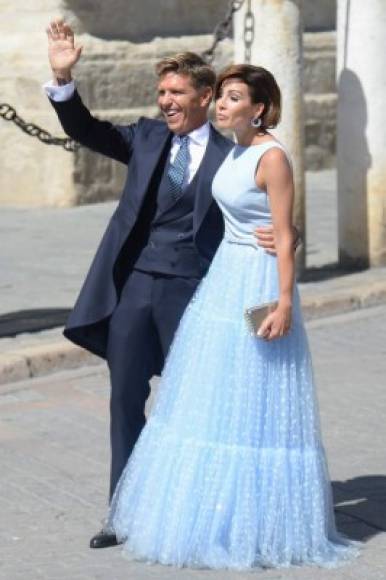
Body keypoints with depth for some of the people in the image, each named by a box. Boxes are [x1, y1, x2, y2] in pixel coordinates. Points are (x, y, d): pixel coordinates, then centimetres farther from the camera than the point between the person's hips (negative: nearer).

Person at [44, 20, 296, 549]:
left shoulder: (230, 157, -2)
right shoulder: (147, 138, 8)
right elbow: (87, 130, 4)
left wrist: (274, 240, -22)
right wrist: (63, 79, -10)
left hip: (191, 289, -3)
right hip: (134, 285, 4)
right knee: (127, 399, 7)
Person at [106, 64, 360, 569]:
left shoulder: (272, 157, -16)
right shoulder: (236, 152, 10)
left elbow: (285, 237, -18)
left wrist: (284, 302, -23)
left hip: (258, 286, -9)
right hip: (225, 276, 9)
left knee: (254, 403, -3)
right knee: (211, 401, 12)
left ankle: (258, 524, 6)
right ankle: (208, 513, 21)